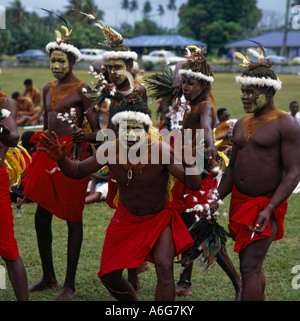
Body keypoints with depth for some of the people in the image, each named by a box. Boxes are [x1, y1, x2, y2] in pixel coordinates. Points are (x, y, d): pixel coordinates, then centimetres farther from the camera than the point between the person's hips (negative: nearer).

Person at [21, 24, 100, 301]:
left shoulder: (82, 89, -6)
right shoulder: (48, 89, 15)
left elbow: (97, 132, -8)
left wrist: (83, 136, -30)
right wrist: (37, 158, 23)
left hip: (72, 154, -7)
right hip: (49, 154, 7)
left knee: (72, 218, -1)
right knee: (41, 217, 8)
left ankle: (70, 285, 6)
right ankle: (49, 277, 23)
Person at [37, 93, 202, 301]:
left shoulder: (160, 151, -28)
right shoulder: (110, 150, -19)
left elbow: (194, 184, -30)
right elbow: (78, 172, -4)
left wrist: (186, 160, -49)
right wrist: (61, 159, -24)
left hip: (159, 218, -3)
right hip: (126, 218, 4)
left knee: (164, 267, -26)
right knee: (109, 276, 5)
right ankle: (132, 300, 35)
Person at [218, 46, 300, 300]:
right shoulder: (241, 124, 11)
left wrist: (269, 209, -24)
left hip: (267, 204, -7)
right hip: (239, 201, 7)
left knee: (249, 267, -14)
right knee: (252, 266, 15)